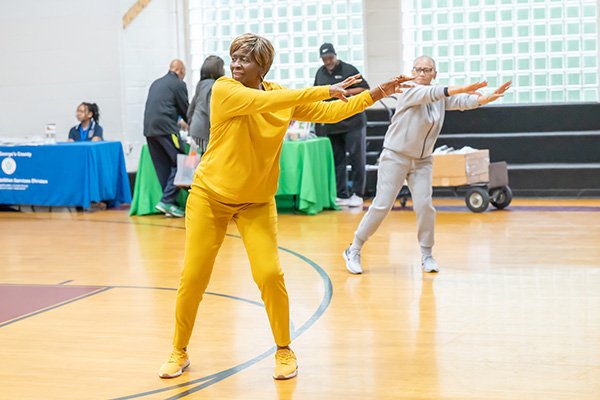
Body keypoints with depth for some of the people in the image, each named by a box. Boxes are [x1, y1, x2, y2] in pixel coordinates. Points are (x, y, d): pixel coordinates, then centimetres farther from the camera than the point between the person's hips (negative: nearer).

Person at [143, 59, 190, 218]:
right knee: (179, 164, -4)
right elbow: (185, 109, 4)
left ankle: (169, 204, 9)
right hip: (166, 127, -8)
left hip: (149, 128, 8)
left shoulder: (156, 83, 24)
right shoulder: (178, 84, 2)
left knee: (164, 168, 10)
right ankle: (167, 201, -12)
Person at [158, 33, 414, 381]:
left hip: (256, 202, 2)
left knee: (270, 275, -11)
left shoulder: (285, 98, -1)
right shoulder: (224, 90, -15)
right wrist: (325, 90, -29)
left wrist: (376, 94, -7)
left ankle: (284, 351, 12)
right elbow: (266, 101, -29)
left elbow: (330, 112, 1)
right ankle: (179, 352, 21)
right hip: (210, 196, -2)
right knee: (193, 278, -1)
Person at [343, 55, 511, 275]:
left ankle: (426, 255, 7)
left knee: (424, 205, -8)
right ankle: (354, 250, 5)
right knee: (381, 205, -7)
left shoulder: (442, 97, 3)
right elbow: (430, 93, -34)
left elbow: (464, 102, -11)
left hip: (422, 160, 5)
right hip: (395, 156, -5)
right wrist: (461, 89, -49)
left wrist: (489, 97, -30)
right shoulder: (411, 92, -14)